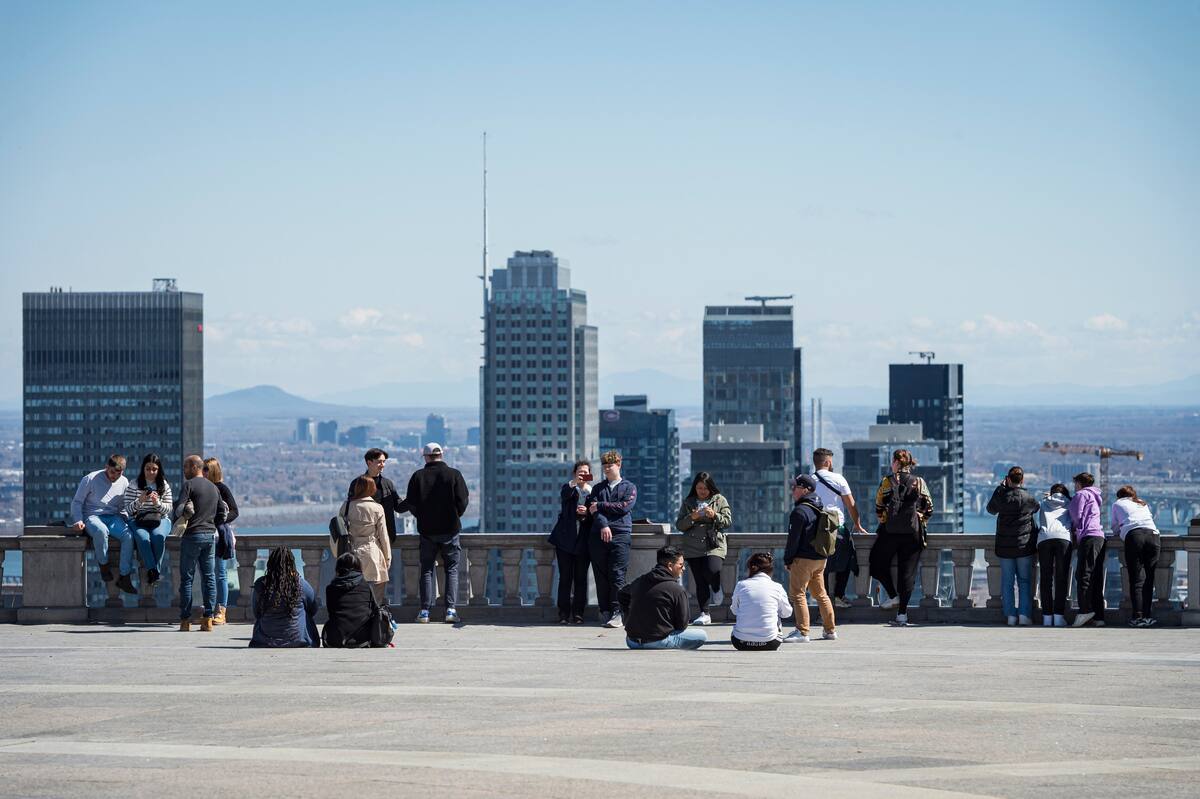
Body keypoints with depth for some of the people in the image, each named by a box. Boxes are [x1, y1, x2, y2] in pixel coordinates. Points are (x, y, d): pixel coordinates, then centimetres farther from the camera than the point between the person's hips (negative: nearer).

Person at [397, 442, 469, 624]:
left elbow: (411, 504, -3)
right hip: (450, 529, -1)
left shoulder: (418, 476, -3)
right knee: (452, 569, 5)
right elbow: (462, 501, -7)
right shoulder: (454, 475, -5)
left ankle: (425, 610, 2)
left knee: (426, 570, 8)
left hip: (427, 530, 1)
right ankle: (451, 609, -6)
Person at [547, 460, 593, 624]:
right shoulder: (568, 487, 6)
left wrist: (587, 512, -12)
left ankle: (578, 614, 5)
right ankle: (563, 614, 0)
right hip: (565, 539, -1)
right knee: (565, 577, -2)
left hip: (583, 541, 2)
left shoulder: (592, 492, 12)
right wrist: (574, 483, -37)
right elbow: (564, 495, -19)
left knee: (580, 578, 0)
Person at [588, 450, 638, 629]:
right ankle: (605, 611, 3)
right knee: (601, 575, -1)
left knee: (617, 574, -11)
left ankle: (616, 613, -14)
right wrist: (603, 525, -14)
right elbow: (593, 510, 4)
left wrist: (600, 506, -2)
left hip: (620, 534, -3)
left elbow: (625, 506, -4)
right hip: (598, 535, 3)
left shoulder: (629, 487, 14)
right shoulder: (598, 488, 20)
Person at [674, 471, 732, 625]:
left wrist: (714, 516, -14)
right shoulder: (688, 502, 11)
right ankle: (704, 614, 5)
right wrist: (691, 518, -11)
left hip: (714, 546, -2)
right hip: (693, 548, 2)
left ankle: (717, 589, 9)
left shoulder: (720, 500, 8)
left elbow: (728, 521, 3)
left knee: (712, 571, -26)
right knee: (700, 582, -1)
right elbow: (679, 525, 7)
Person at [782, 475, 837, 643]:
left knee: (798, 593, -6)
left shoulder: (800, 511, -15)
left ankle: (802, 632, -12)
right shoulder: (821, 508, 13)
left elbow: (793, 539, -16)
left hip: (803, 559, -9)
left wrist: (787, 560, -7)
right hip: (820, 558, 9)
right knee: (820, 594, 17)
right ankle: (830, 630, 21)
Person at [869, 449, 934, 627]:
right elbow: (929, 509, 5)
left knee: (878, 564, 19)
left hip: (889, 532, -2)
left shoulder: (887, 482, -1)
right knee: (907, 572, 2)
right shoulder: (919, 483, 4)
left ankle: (893, 596, 5)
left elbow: (878, 508, 2)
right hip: (913, 533, 2)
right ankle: (902, 614, -2)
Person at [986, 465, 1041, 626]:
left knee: (1007, 582, 6)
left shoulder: (1001, 496, -6)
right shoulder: (1028, 498, -9)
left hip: (1005, 546, 1)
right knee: (1025, 581, 7)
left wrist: (1001, 487, 15)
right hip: (1024, 546, -1)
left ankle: (1011, 615, 2)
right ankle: (1024, 614, -1)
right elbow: (1037, 507, 11)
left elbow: (991, 509, 13)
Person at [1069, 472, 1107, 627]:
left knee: (1083, 575, -14)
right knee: (1096, 579, 4)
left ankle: (1085, 609, -25)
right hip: (1100, 537, 9)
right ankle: (1098, 616, 0)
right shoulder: (1094, 497, 30)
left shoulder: (1081, 495, 3)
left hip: (1088, 537, -9)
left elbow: (1077, 516, -3)